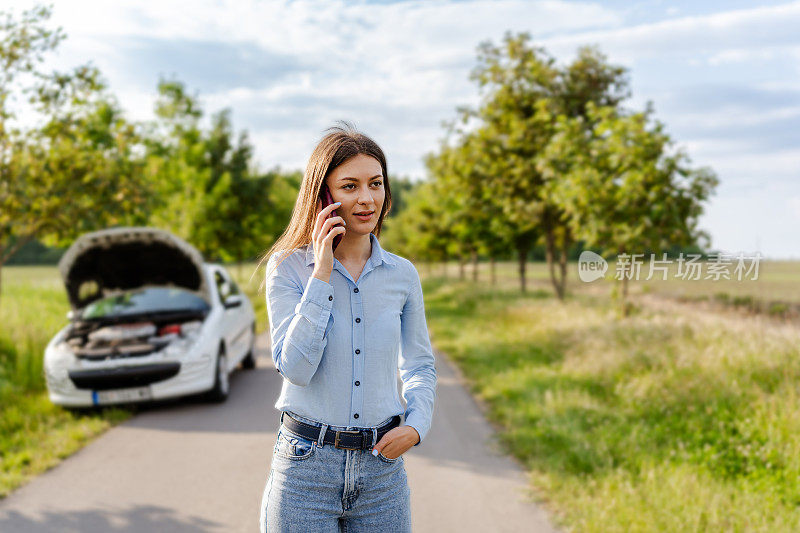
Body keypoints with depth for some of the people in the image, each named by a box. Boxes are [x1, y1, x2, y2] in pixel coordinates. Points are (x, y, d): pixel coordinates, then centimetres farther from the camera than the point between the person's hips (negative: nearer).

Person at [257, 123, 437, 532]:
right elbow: (295, 367, -16)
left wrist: (417, 424, -3)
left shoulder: (402, 274, 3)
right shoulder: (287, 268, -5)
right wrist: (322, 275, -16)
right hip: (306, 467, -2)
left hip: (382, 468, 3)